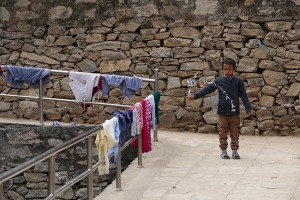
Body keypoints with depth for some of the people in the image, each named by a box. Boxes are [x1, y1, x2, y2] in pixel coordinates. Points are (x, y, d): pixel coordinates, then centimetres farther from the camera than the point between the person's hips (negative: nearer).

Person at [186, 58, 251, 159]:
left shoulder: (238, 82, 0)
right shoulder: (219, 81, 3)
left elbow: (244, 96, -1)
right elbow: (207, 89, 0)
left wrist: (248, 108, -8)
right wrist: (195, 96, -7)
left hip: (234, 112, -1)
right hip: (222, 112, 1)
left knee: (235, 132, 3)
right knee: (223, 132, 4)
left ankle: (235, 151, 9)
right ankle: (224, 151, 11)